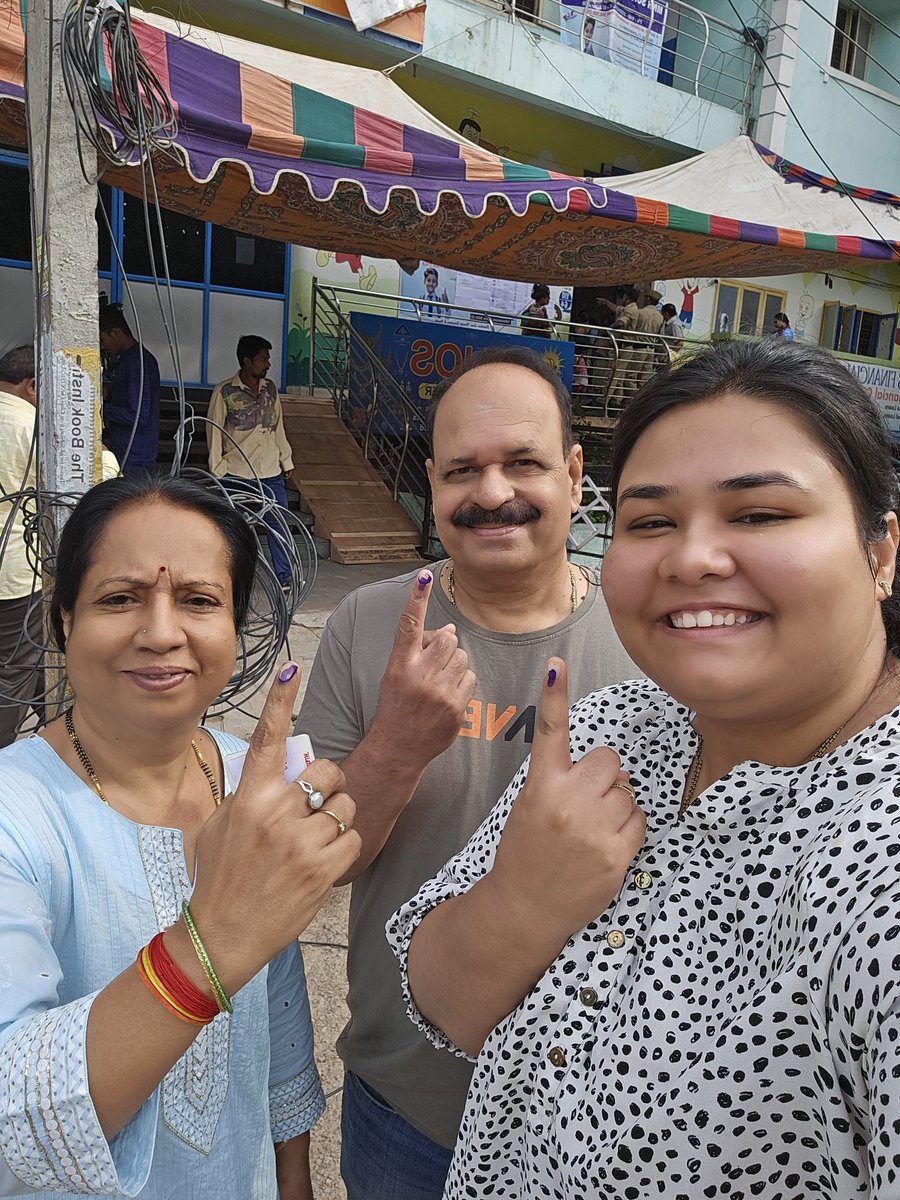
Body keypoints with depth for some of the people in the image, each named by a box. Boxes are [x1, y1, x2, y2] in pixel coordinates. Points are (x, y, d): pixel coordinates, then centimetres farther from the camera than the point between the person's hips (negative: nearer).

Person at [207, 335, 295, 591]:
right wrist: (217, 470, -7)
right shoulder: (225, 392, -7)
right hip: (236, 474, -3)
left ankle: (283, 576, 9)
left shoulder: (270, 388, 7)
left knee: (279, 523, 0)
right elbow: (214, 433, -4)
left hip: (270, 472, 4)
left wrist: (286, 460, 14)